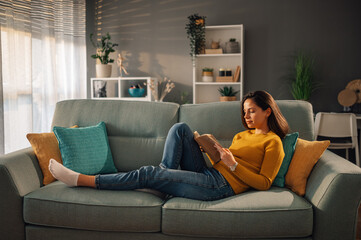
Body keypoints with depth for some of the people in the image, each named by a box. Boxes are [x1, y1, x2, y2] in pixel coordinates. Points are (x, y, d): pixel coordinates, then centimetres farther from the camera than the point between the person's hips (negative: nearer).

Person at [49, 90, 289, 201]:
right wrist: (212, 150, 3)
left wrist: (233, 164, -14)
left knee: (148, 174, -15)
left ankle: (81, 180, -8)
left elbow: (264, 183, -8)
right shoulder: (242, 135, 25)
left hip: (221, 185, -8)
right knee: (181, 128, -4)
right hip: (208, 174, 8)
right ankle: (167, 176, -7)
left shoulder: (273, 142, 1)